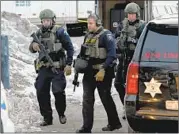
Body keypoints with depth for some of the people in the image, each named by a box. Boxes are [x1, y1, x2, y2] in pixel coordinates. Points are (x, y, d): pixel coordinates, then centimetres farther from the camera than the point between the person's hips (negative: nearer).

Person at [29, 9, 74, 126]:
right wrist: (33, 46, -8)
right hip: (43, 68, 5)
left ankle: (61, 114, 16)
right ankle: (47, 118, 13)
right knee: (41, 92, 2)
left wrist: (68, 64, -11)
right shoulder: (39, 33, 11)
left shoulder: (60, 32, -5)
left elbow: (70, 48, -5)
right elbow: (32, 49, 16)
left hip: (57, 68, -5)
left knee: (58, 92, -8)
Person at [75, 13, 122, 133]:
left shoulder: (106, 35, -11)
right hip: (89, 72, 7)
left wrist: (103, 70, -23)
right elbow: (84, 52, 23)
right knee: (87, 99, 0)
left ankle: (114, 123, 21)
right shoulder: (88, 36, 13)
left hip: (102, 73, -7)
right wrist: (80, 61, 4)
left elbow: (112, 54, -19)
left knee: (106, 98, 4)